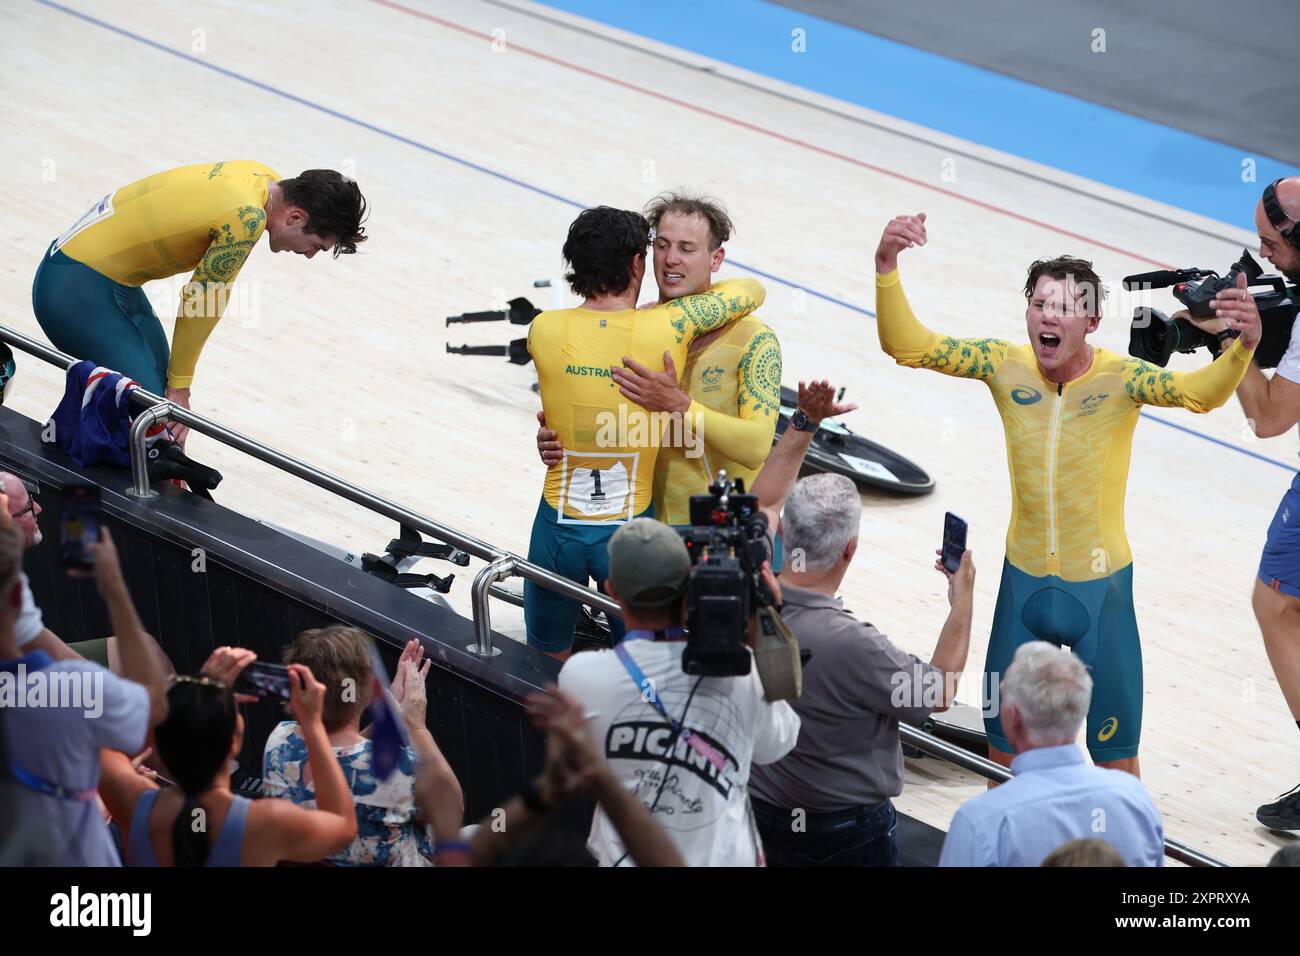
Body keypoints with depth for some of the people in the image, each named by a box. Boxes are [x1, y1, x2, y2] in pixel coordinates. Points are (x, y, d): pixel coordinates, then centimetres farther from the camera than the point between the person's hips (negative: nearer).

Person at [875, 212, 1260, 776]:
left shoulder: (1121, 379, -18)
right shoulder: (1006, 366, -10)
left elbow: (1200, 392, -33)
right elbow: (907, 346, -13)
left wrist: (1241, 348, -53)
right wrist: (887, 265, -27)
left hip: (1100, 586, -3)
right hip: (1024, 580, 3)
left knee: (1114, 756, 9)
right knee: (1004, 741, 18)